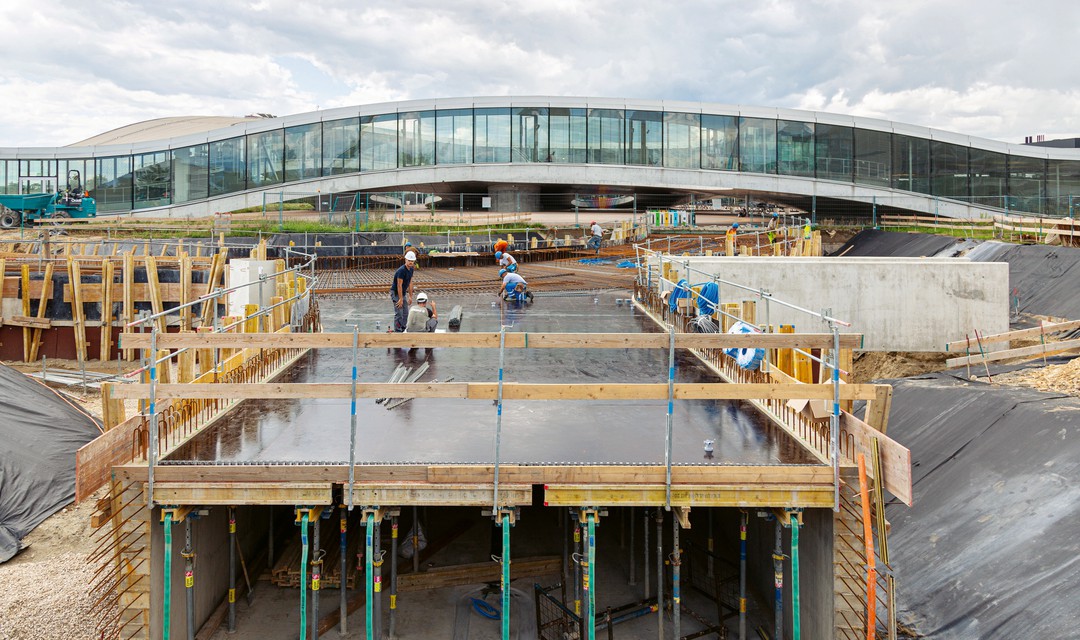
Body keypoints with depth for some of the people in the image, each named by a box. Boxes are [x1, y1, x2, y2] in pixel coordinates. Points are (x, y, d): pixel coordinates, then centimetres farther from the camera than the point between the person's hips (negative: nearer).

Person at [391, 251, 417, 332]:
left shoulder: (411, 269, 2)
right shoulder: (401, 270, -24)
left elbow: (410, 283, 9)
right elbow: (399, 285, -23)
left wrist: (410, 297, 10)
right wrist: (400, 299, -22)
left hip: (403, 292, 9)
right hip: (396, 293, -9)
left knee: (405, 313, 11)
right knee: (399, 313, -11)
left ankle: (403, 330, 20)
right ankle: (398, 331, -5)